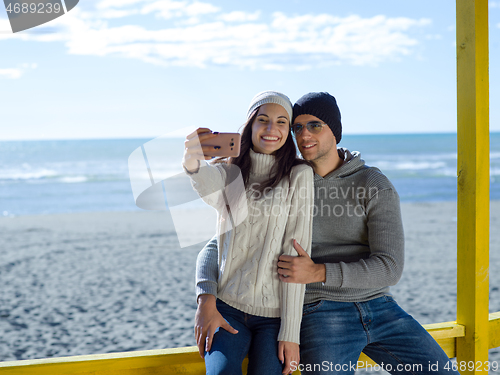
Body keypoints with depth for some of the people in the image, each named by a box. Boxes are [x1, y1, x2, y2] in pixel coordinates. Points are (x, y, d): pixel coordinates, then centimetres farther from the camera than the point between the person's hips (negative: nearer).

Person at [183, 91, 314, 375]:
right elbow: (212, 190, -20)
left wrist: (290, 333, -11)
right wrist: (193, 164, -45)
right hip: (227, 306, 1)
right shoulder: (230, 170, 8)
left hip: (276, 313, -1)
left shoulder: (299, 175, -1)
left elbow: (296, 256, -7)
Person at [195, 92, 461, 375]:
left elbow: (390, 268, -9)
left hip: (379, 308, 2)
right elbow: (217, 248, 3)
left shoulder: (376, 186, 0)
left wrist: (317, 273, -21)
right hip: (321, 315, -1)